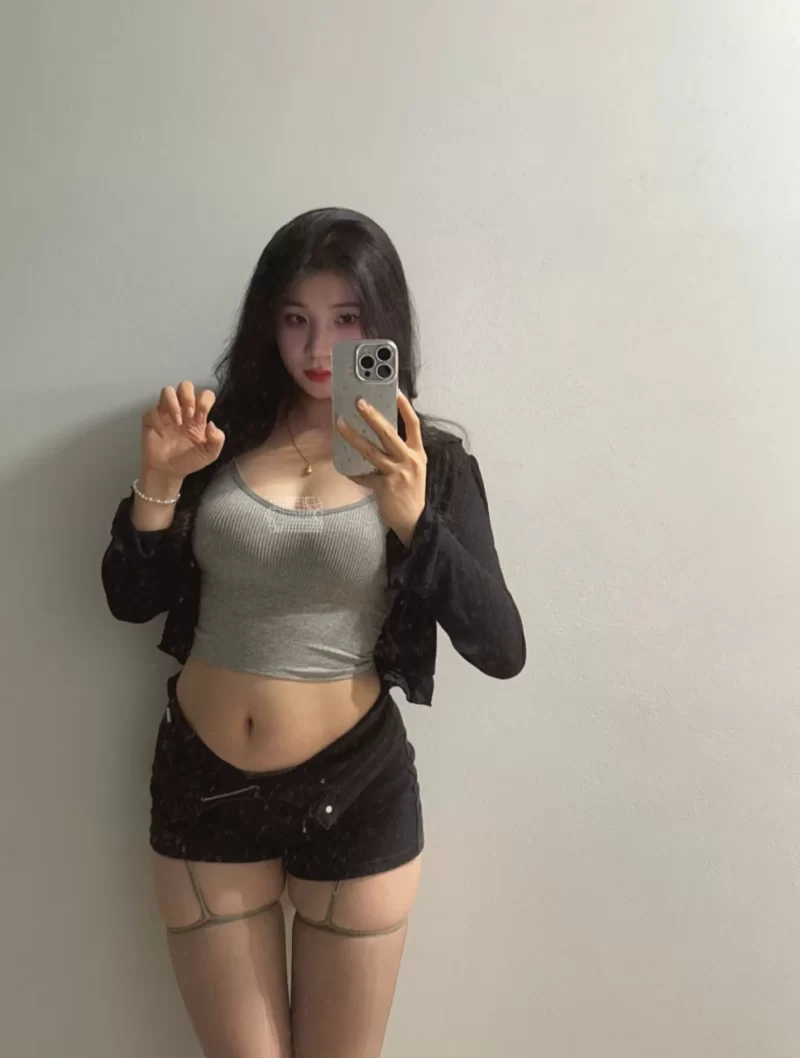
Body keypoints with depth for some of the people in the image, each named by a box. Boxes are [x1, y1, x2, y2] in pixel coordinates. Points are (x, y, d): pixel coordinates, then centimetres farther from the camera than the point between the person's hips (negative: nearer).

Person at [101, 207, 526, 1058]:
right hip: (202, 783, 2)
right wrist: (160, 481, -16)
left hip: (355, 789, -1)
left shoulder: (432, 461, -7)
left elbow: (501, 651, -14)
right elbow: (132, 601, 1)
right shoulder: (223, 432, -2)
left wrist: (412, 519, -27)